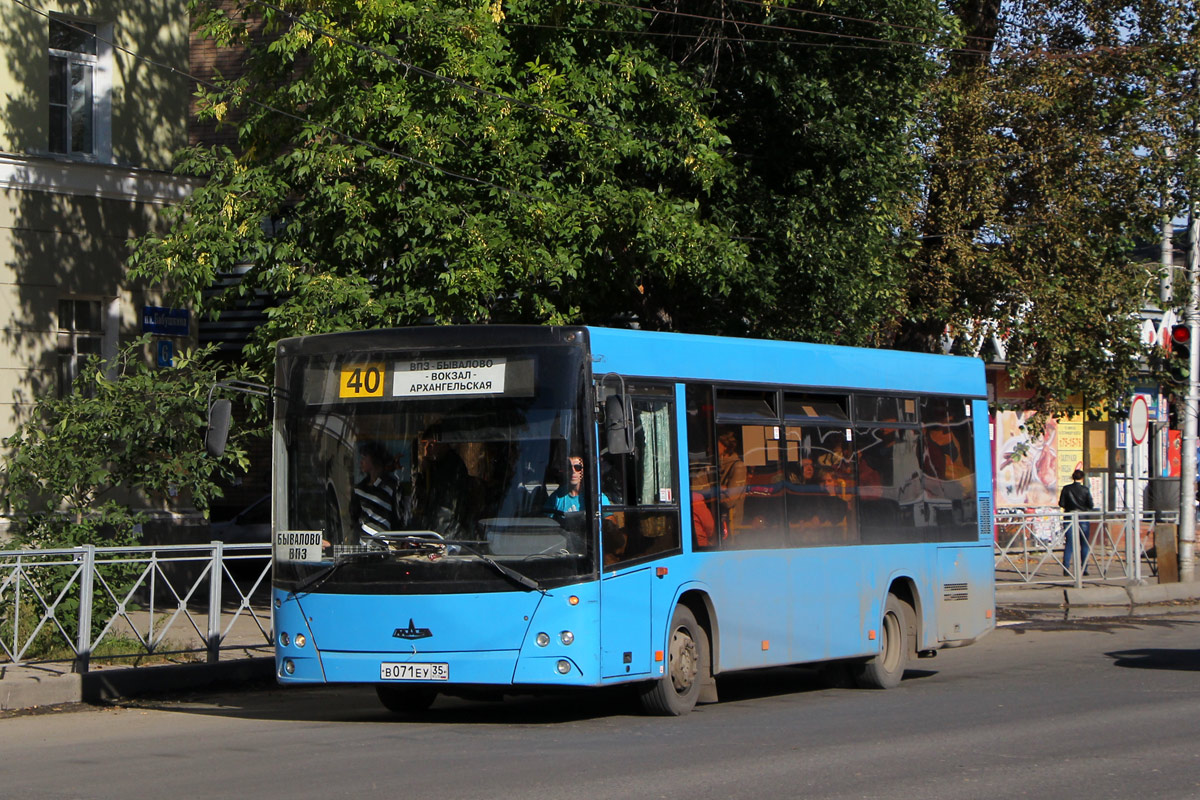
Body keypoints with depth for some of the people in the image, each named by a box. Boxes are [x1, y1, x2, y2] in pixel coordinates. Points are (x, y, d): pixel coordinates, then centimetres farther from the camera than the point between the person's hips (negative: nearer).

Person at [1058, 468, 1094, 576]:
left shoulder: (1066, 489, -1)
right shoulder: (1085, 490, -3)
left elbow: (1061, 504, -2)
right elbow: (1091, 505, -5)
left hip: (1069, 518, 1)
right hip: (1083, 518, -1)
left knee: (1069, 544, 3)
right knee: (1084, 545, 7)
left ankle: (1066, 569, -6)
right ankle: (1084, 569, 4)